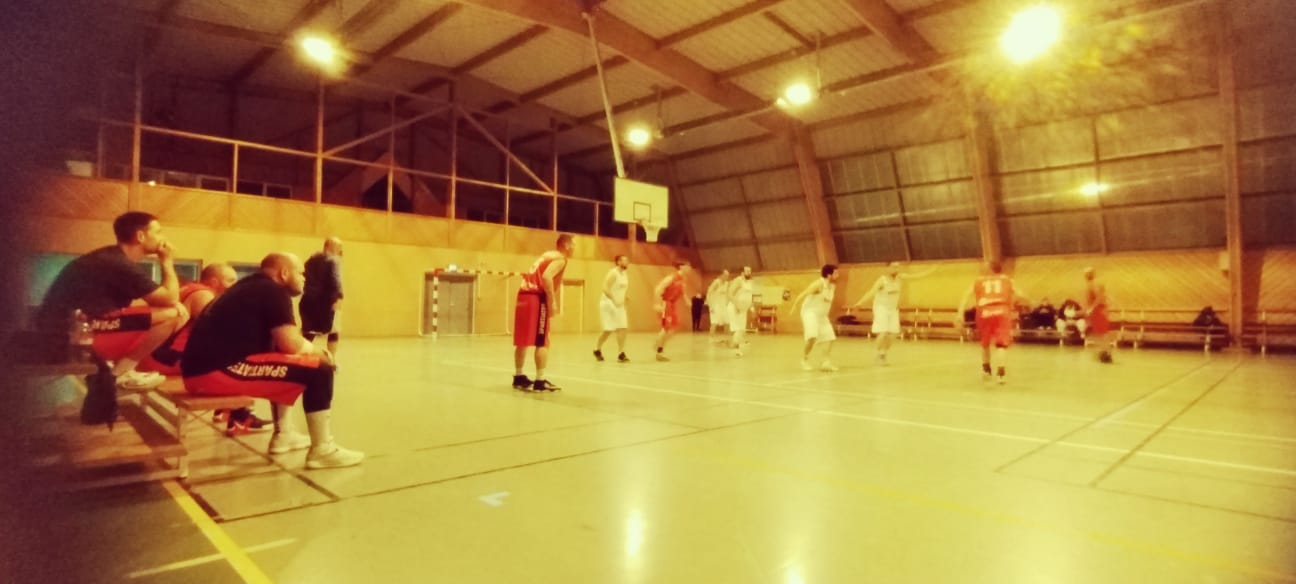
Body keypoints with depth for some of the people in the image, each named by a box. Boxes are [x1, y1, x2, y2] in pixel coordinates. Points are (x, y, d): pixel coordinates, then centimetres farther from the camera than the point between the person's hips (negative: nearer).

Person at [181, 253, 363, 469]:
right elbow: (292, 345, -15)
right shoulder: (273, 291, -7)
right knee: (319, 371, -11)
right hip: (218, 371, -10)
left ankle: (283, 435, 31)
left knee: (288, 365, 29)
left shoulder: (252, 287, 21)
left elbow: (280, 343, 26)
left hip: (202, 368, 10)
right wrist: (316, 350, 5)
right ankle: (323, 450, -5)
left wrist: (311, 349, 14)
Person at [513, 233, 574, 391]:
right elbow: (546, 277, -21)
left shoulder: (547, 255, 24)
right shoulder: (560, 258, -4)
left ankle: (518, 377, 23)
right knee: (542, 342, -3)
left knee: (522, 341, 15)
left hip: (524, 295, 9)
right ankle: (540, 381, -3)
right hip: (536, 297, -9)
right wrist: (552, 302, -18)